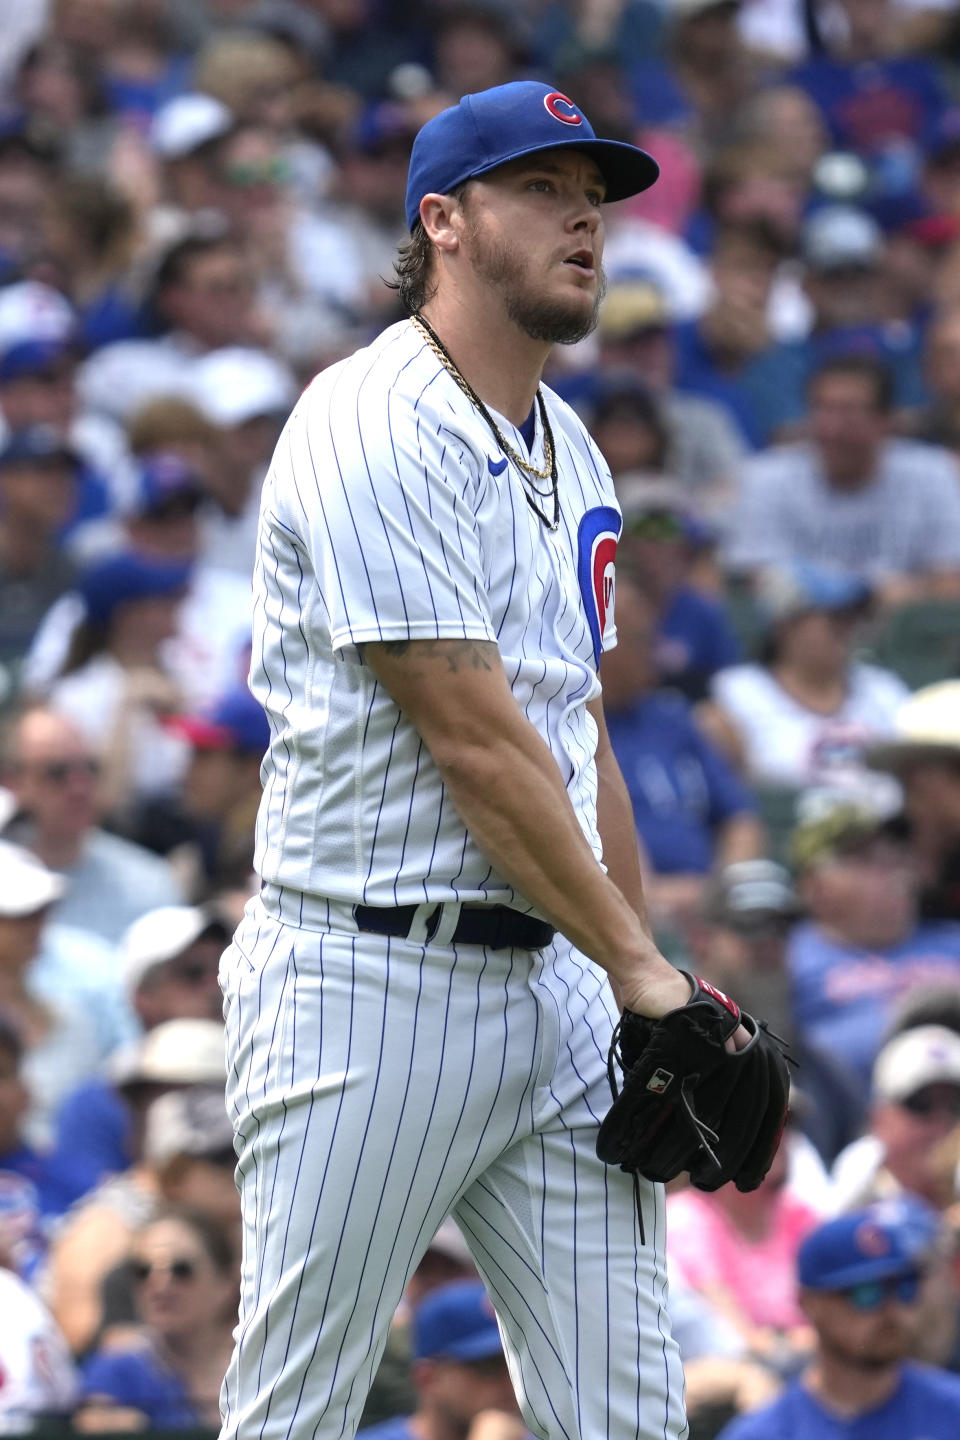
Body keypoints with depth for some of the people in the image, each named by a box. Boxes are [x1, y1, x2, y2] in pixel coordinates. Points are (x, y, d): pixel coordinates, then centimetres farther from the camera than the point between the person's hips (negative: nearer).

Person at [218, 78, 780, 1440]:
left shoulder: (565, 448, 16)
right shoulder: (376, 429, -12)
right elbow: (472, 739, -16)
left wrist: (652, 981, 13)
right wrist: (637, 967, -15)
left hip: (555, 978, 8)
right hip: (368, 983, -8)